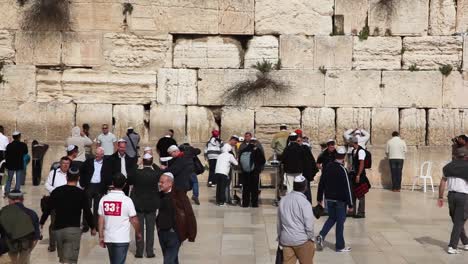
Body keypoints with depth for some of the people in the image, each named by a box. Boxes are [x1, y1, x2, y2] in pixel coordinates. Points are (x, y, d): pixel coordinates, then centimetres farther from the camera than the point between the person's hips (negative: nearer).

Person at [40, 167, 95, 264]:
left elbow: (47, 209, 7)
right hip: (73, 229, -4)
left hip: (58, 229, 4)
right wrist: (93, 228, 11)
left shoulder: (56, 191, 5)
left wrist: (41, 223, 21)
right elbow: (87, 212, -2)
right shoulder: (81, 193, -4)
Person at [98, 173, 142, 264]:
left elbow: (101, 220, 1)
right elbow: (134, 220, -7)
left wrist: (101, 236, 10)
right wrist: (138, 233, 9)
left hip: (108, 238, 4)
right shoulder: (127, 200, -13)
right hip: (122, 239, -4)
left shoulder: (104, 199, -2)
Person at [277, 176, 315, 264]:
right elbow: (309, 225, -15)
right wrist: (311, 238, 0)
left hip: (286, 239, 5)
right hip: (302, 240, -5)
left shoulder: (283, 200, 4)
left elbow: (279, 222, 12)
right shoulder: (304, 202, -15)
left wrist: (280, 237, 23)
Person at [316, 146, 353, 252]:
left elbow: (321, 183, 7)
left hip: (329, 199, 6)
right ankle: (340, 246, 12)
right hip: (340, 200, -6)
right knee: (340, 221, 5)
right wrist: (350, 204, -12)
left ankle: (321, 236, 1)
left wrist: (319, 198, 17)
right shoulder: (343, 170, -18)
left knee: (332, 218, 21)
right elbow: (347, 188, -17)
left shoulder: (328, 167, 0)